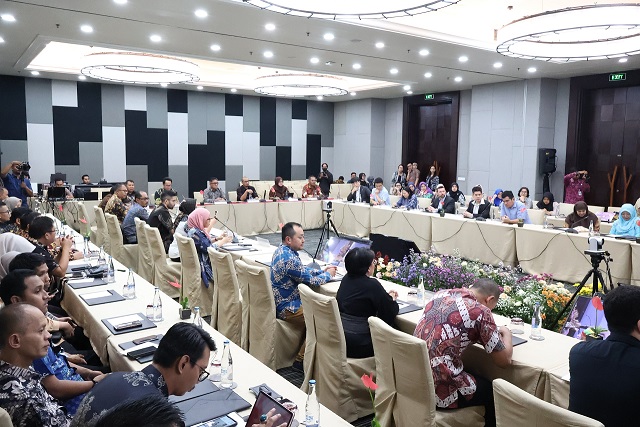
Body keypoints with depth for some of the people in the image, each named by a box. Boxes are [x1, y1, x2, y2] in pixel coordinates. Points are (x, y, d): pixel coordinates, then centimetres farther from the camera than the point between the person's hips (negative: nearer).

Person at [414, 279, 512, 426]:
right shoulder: (480, 311, -13)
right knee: (493, 390, 21)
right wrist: (506, 332, 15)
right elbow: (504, 360, -4)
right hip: (439, 389, -7)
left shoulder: (441, 294, 7)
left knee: (478, 376, 32)